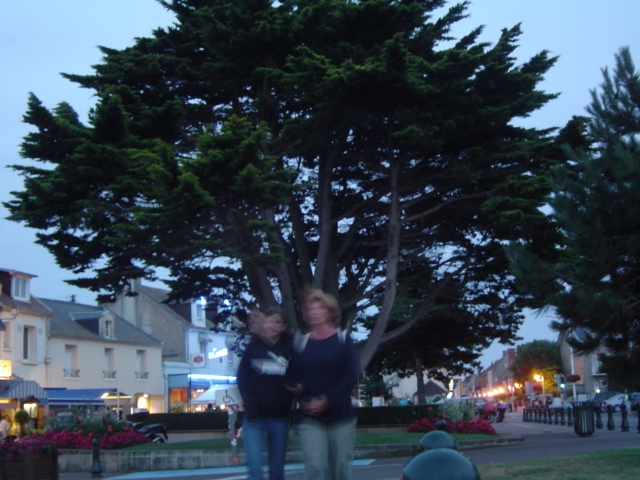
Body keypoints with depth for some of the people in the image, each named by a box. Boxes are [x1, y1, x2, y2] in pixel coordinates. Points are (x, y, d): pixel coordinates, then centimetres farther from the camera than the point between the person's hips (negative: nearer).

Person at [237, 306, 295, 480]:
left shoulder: (290, 348, -1)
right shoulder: (253, 347, 1)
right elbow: (243, 381, 0)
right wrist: (250, 407, -11)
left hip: (279, 417, 0)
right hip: (255, 417, 0)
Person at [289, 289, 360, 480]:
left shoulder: (343, 339, 1)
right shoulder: (301, 342, 7)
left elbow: (351, 376, -6)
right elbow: (295, 378, 4)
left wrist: (328, 401, -14)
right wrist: (304, 402, -13)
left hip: (341, 415, -1)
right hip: (311, 418, 1)